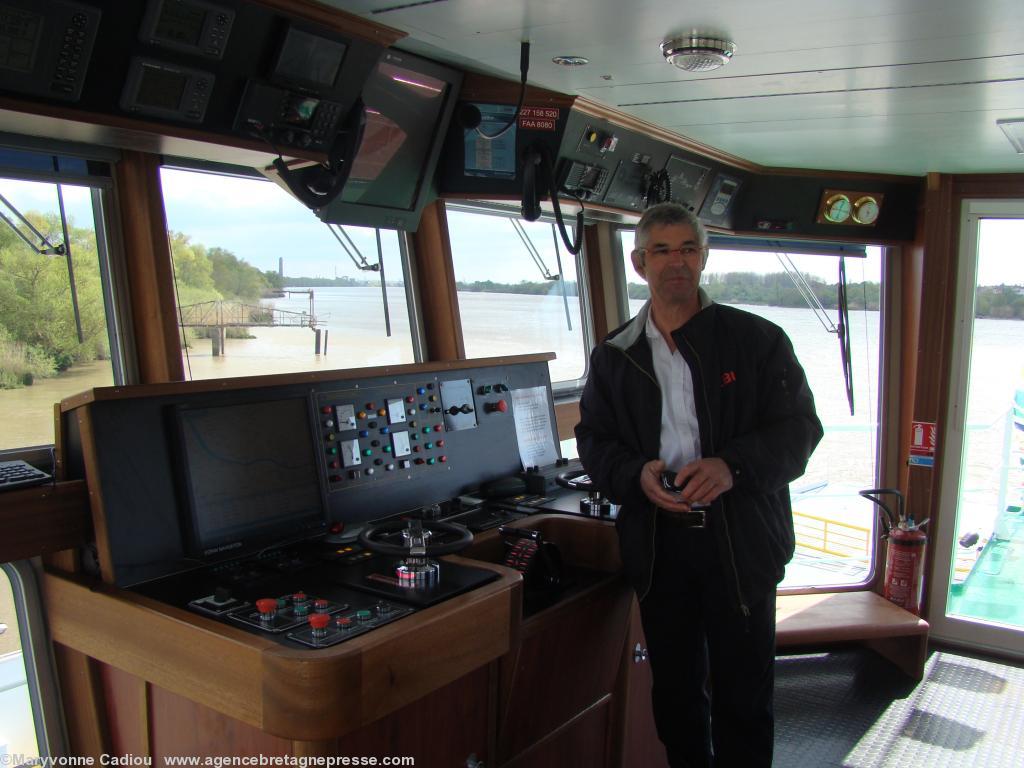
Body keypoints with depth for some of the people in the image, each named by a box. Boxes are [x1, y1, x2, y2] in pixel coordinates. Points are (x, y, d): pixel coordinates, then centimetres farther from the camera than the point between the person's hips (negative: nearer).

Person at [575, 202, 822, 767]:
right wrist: (636, 474, -14)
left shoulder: (757, 339, -1)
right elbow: (593, 439, 8)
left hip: (741, 543, -2)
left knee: (744, 693, 9)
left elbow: (798, 427, -4)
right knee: (674, 688, 17)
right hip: (656, 544, 3)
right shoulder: (613, 356, 6)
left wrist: (732, 466, -22)